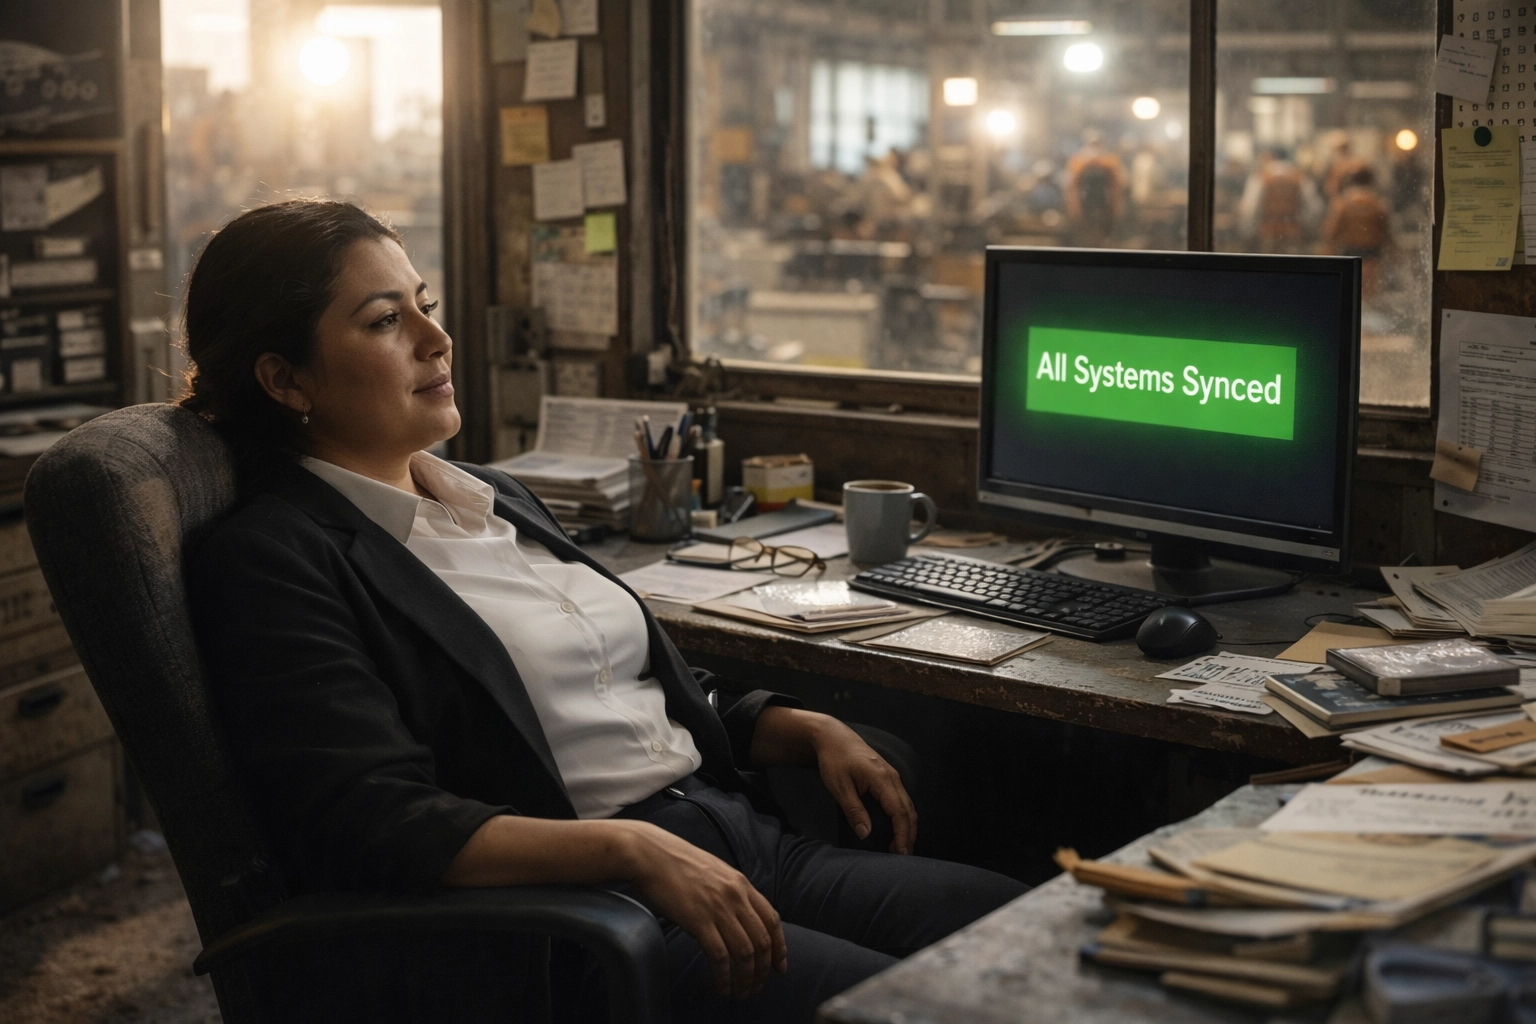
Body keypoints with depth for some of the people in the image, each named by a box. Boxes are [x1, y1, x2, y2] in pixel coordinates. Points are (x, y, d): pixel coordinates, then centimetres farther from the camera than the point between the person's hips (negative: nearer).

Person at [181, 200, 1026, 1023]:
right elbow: (376, 828, -18)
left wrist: (809, 732, 11)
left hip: (746, 844, 8)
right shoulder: (273, 561, -6)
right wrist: (632, 849, -26)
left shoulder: (496, 498, 20)